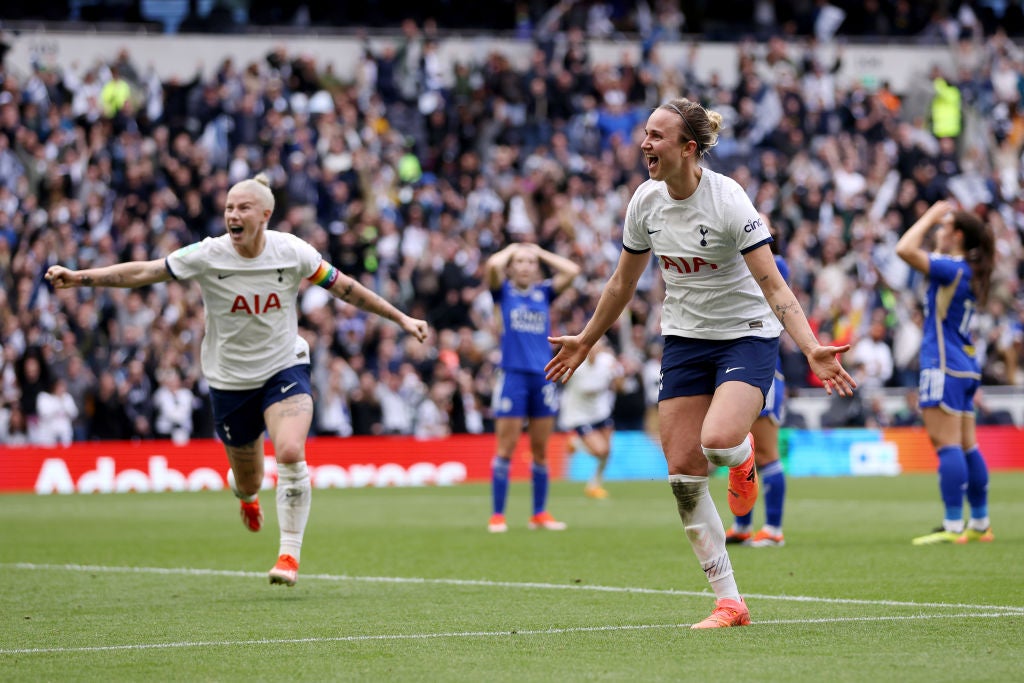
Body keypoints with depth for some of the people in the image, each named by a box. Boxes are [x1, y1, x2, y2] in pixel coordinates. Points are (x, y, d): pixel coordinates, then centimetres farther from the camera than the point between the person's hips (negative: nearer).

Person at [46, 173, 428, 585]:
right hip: (229, 378, 1)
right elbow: (141, 273, -15)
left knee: (290, 453, -26)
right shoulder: (206, 256, -13)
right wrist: (79, 278, -25)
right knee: (247, 480, 10)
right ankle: (246, 496, 52)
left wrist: (400, 319, 5)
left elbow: (344, 288, 2)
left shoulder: (292, 252, -10)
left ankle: (290, 554, -13)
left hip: (285, 367, -1)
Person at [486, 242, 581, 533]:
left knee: (540, 450, 7)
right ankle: (497, 515, -1)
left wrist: (540, 252, 10)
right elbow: (493, 265, -15)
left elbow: (571, 270, 0)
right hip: (513, 376, -3)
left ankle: (540, 514, 15)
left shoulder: (544, 292, 12)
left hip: (543, 377, 3)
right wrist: (511, 249, 4)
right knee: (506, 449, -4)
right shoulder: (504, 291, 4)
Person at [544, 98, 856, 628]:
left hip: (747, 335, -6)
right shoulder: (646, 201, -3)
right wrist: (585, 342, 21)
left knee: (718, 443, -31)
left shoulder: (728, 201, -20)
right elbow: (622, 283, 14)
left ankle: (743, 460, 10)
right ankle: (729, 603, 4)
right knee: (682, 472, -4)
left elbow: (774, 287, -22)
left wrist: (811, 348, -35)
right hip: (685, 339, 6)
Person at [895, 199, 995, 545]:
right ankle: (980, 524, 17)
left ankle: (953, 527, -15)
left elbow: (905, 249, -24)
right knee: (967, 447, 13)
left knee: (947, 445, -11)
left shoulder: (952, 268, -14)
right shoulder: (968, 272, 13)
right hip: (965, 367, 10)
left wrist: (931, 216, -11)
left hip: (944, 367, -10)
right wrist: (935, 219, 25)